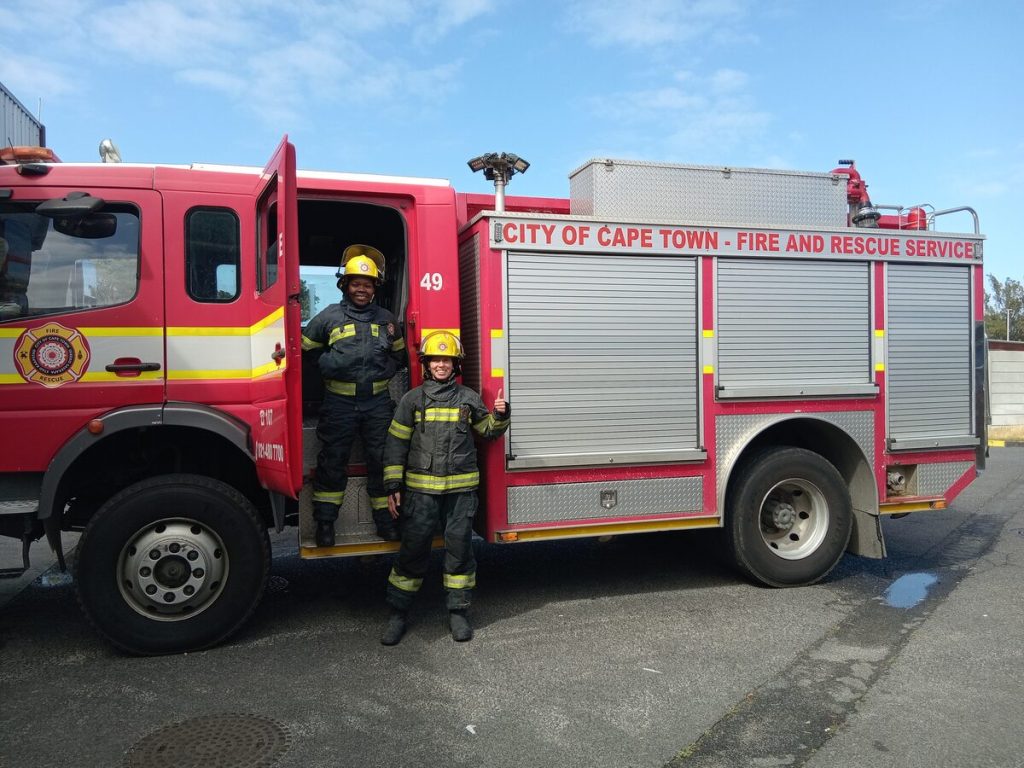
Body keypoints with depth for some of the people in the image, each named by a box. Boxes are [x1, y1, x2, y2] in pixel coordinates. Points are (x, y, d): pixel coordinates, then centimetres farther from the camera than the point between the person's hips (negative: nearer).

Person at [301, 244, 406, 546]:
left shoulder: (386, 319, 10)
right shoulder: (329, 317, 1)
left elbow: (399, 355, 19)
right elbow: (303, 347, 6)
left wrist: (385, 370, 4)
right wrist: (326, 366, -8)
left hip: (378, 402, 2)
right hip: (340, 402, -2)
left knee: (382, 459, 5)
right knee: (333, 460, 4)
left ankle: (384, 518, 17)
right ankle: (325, 521, 14)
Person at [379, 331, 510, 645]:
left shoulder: (468, 398, 7)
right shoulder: (413, 399, 4)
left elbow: (488, 431, 18)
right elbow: (396, 443, 3)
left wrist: (500, 415, -4)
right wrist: (393, 486, -2)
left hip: (461, 488, 1)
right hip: (420, 489, -1)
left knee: (459, 548, 5)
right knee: (413, 549, 2)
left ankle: (458, 612, 19)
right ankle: (398, 613, 15)